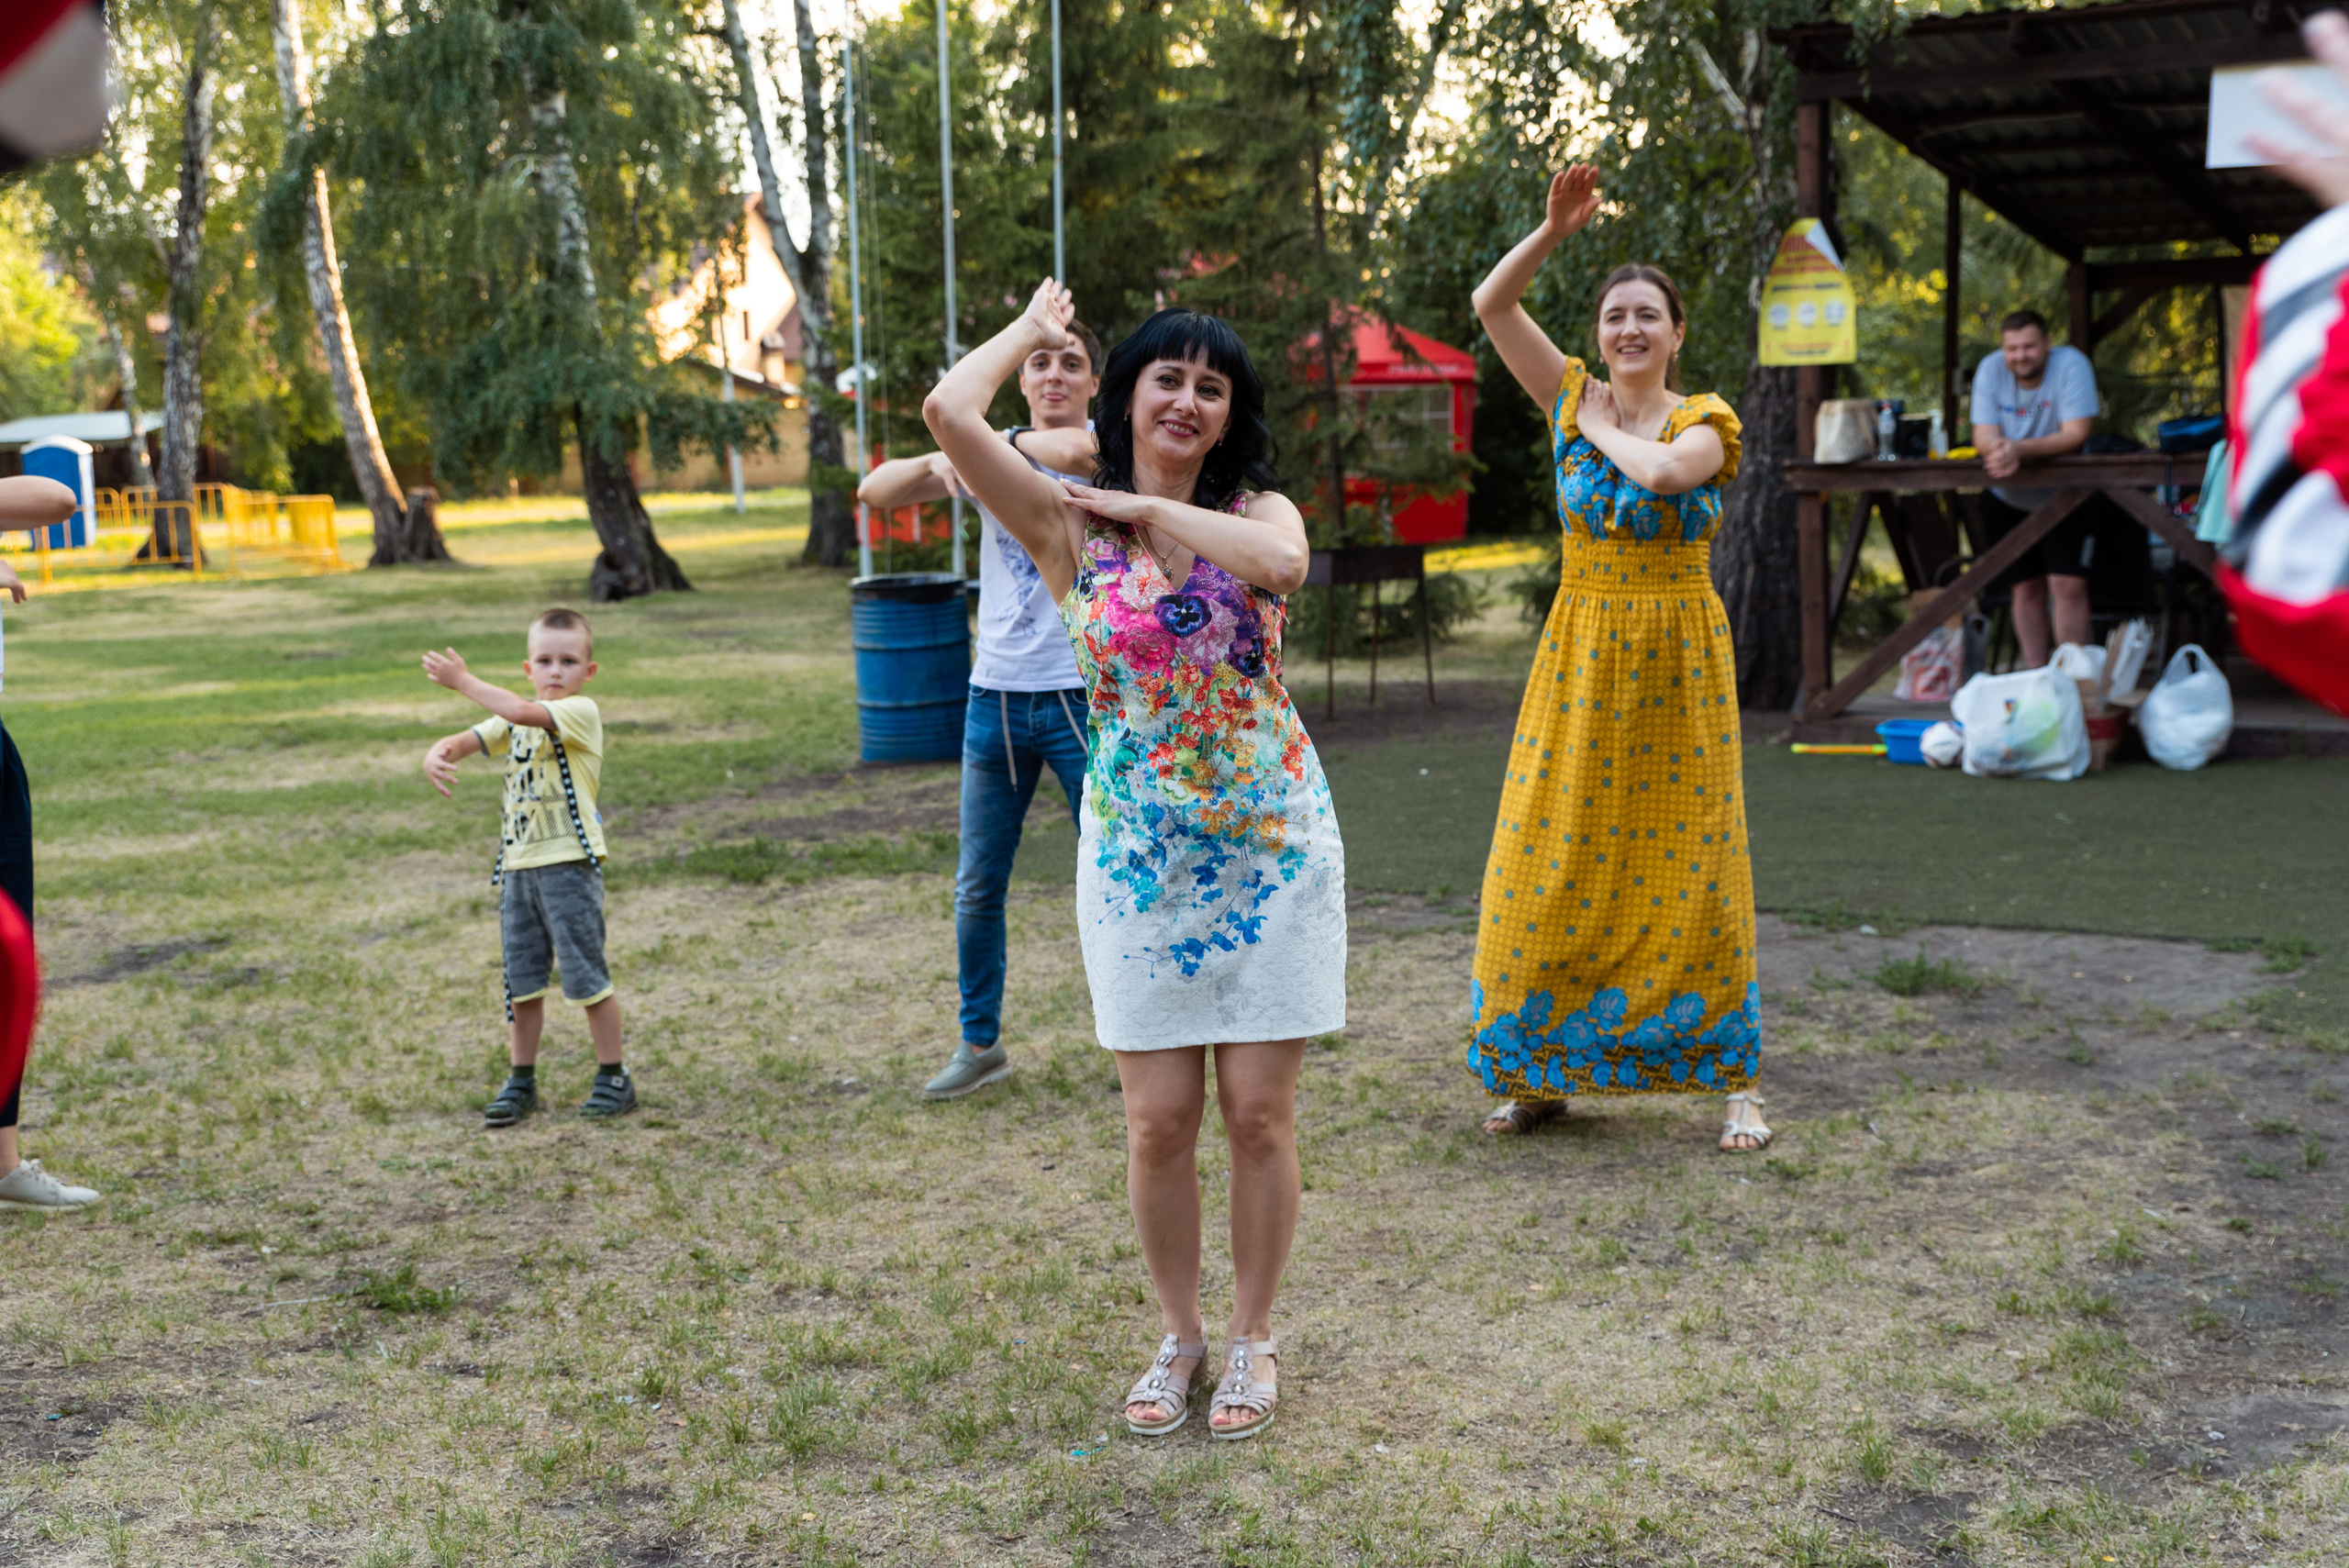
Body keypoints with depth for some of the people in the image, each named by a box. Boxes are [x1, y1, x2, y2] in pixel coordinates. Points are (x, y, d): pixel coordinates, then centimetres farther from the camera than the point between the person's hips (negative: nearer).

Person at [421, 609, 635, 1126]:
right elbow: (469, 740, 5)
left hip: (569, 865, -7)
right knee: (522, 981, 12)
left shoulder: (581, 712, -9)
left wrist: (463, 681, -18)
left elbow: (521, 713, -25)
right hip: (518, 866, 7)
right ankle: (521, 1082, 22)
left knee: (586, 977, -1)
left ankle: (613, 1078, 11)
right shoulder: (518, 719, 14)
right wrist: (438, 753, -18)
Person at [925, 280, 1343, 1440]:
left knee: (1259, 1110, 5)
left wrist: (1150, 506, -14)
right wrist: (1032, 328, 2)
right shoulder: (1071, 530, -2)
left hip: (1273, 849, 0)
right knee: (1159, 1119, 4)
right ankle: (1177, 1336, 26)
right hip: (1137, 857, 0)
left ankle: (1251, 1338, 23)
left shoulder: (1257, 510, 0)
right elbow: (948, 412, -15)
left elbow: (1281, 564, -26)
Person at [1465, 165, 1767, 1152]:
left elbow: (1665, 468, -26)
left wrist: (1601, 431, -9)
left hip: (1677, 661, -3)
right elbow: (1491, 304, -1)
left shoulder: (1704, 423, -2)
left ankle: (1733, 1080, 8)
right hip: (1580, 654, 3)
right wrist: (1554, 229, -12)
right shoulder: (1574, 398, 6)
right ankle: (1537, 1075, 15)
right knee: (1554, 868, 3)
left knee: (1687, 871, -2)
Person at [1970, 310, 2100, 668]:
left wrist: (2020, 449, -40)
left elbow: (2076, 434, -27)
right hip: (2009, 501, 3)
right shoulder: (1990, 370, -10)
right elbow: (1983, 436, -15)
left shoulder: (2071, 364, -19)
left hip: (2064, 496, -3)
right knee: (2027, 588, 9)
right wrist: (1999, 449, -40)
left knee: (2068, 585, -12)